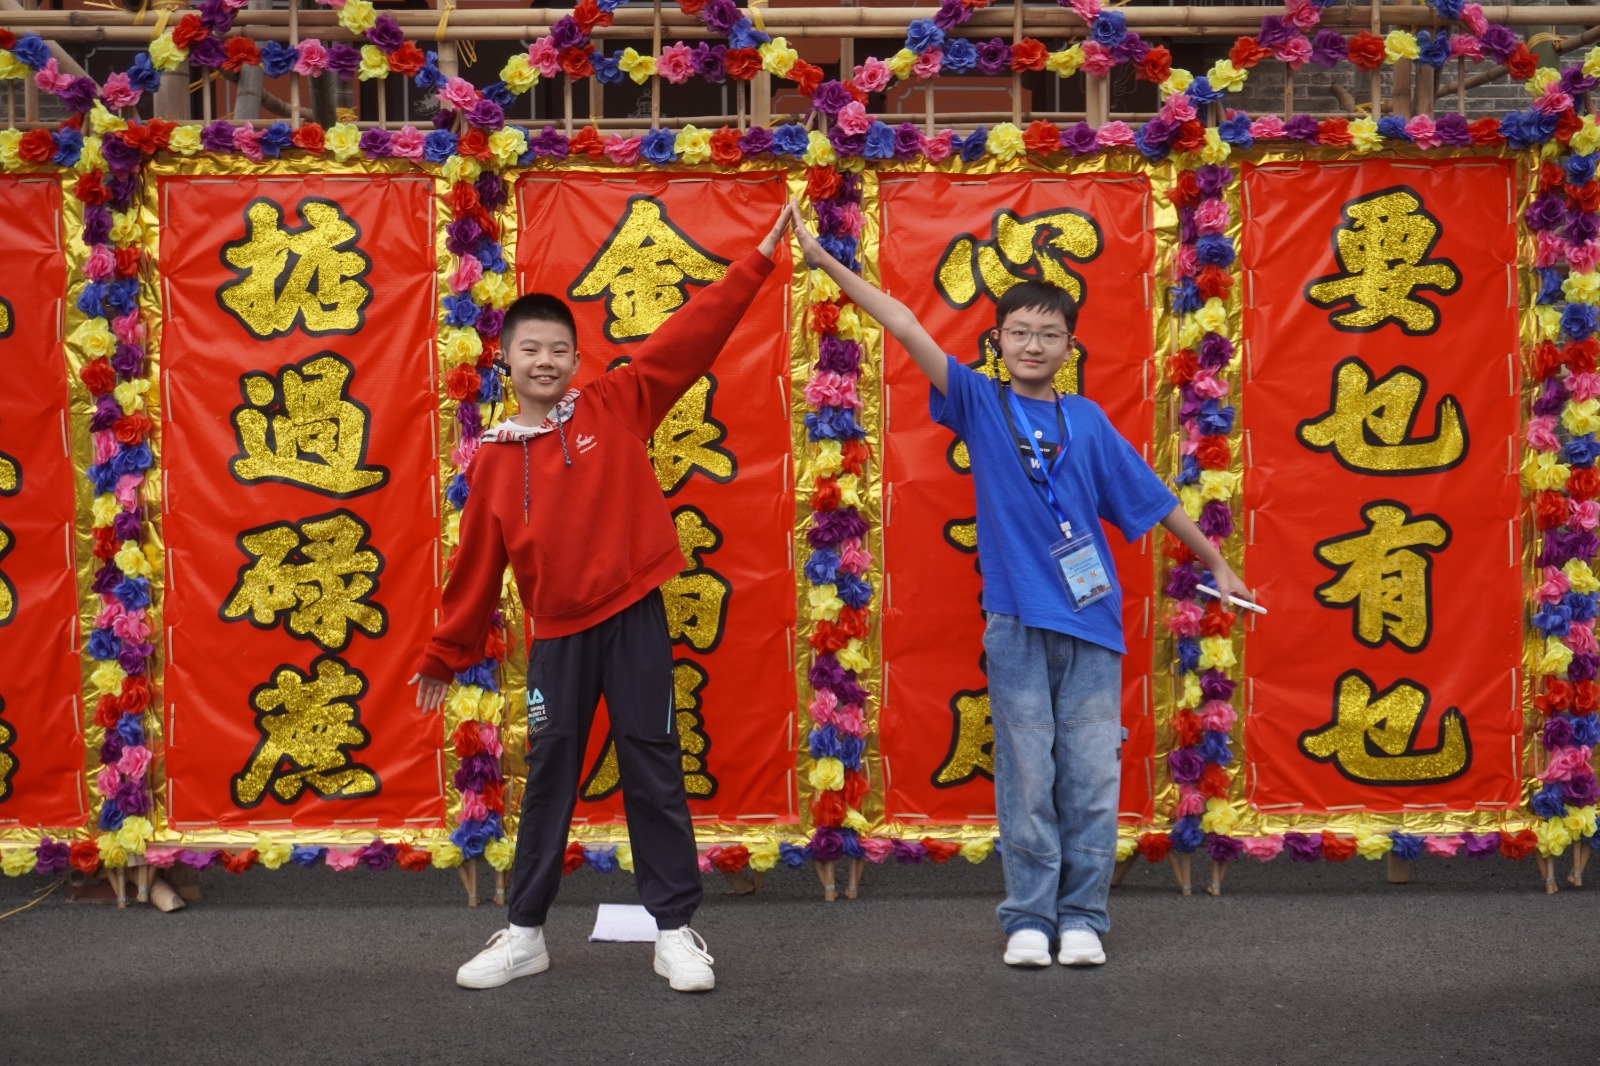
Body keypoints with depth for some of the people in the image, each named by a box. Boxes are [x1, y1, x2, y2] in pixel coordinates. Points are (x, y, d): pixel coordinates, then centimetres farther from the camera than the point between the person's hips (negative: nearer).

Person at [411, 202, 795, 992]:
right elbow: (479, 563, 11)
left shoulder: (615, 408, 0)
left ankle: (675, 932, 12)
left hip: (632, 617, -2)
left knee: (653, 770, 4)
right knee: (548, 779, 11)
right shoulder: (493, 460, 4)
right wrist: (445, 654, 14)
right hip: (555, 635, 2)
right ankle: (524, 934, 21)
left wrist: (760, 258, -11)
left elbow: (692, 334, -6)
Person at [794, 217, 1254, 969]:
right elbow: (907, 329, -4)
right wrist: (827, 263, -9)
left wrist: (1216, 563, 20)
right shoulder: (978, 404, 4)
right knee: (1027, 778, 3)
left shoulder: (1086, 420, 8)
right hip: (1017, 620, -1)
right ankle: (1028, 918, 14)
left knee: (1092, 778, 3)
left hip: (1091, 621, 2)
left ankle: (1083, 917, 14)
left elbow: (1151, 497, 15)